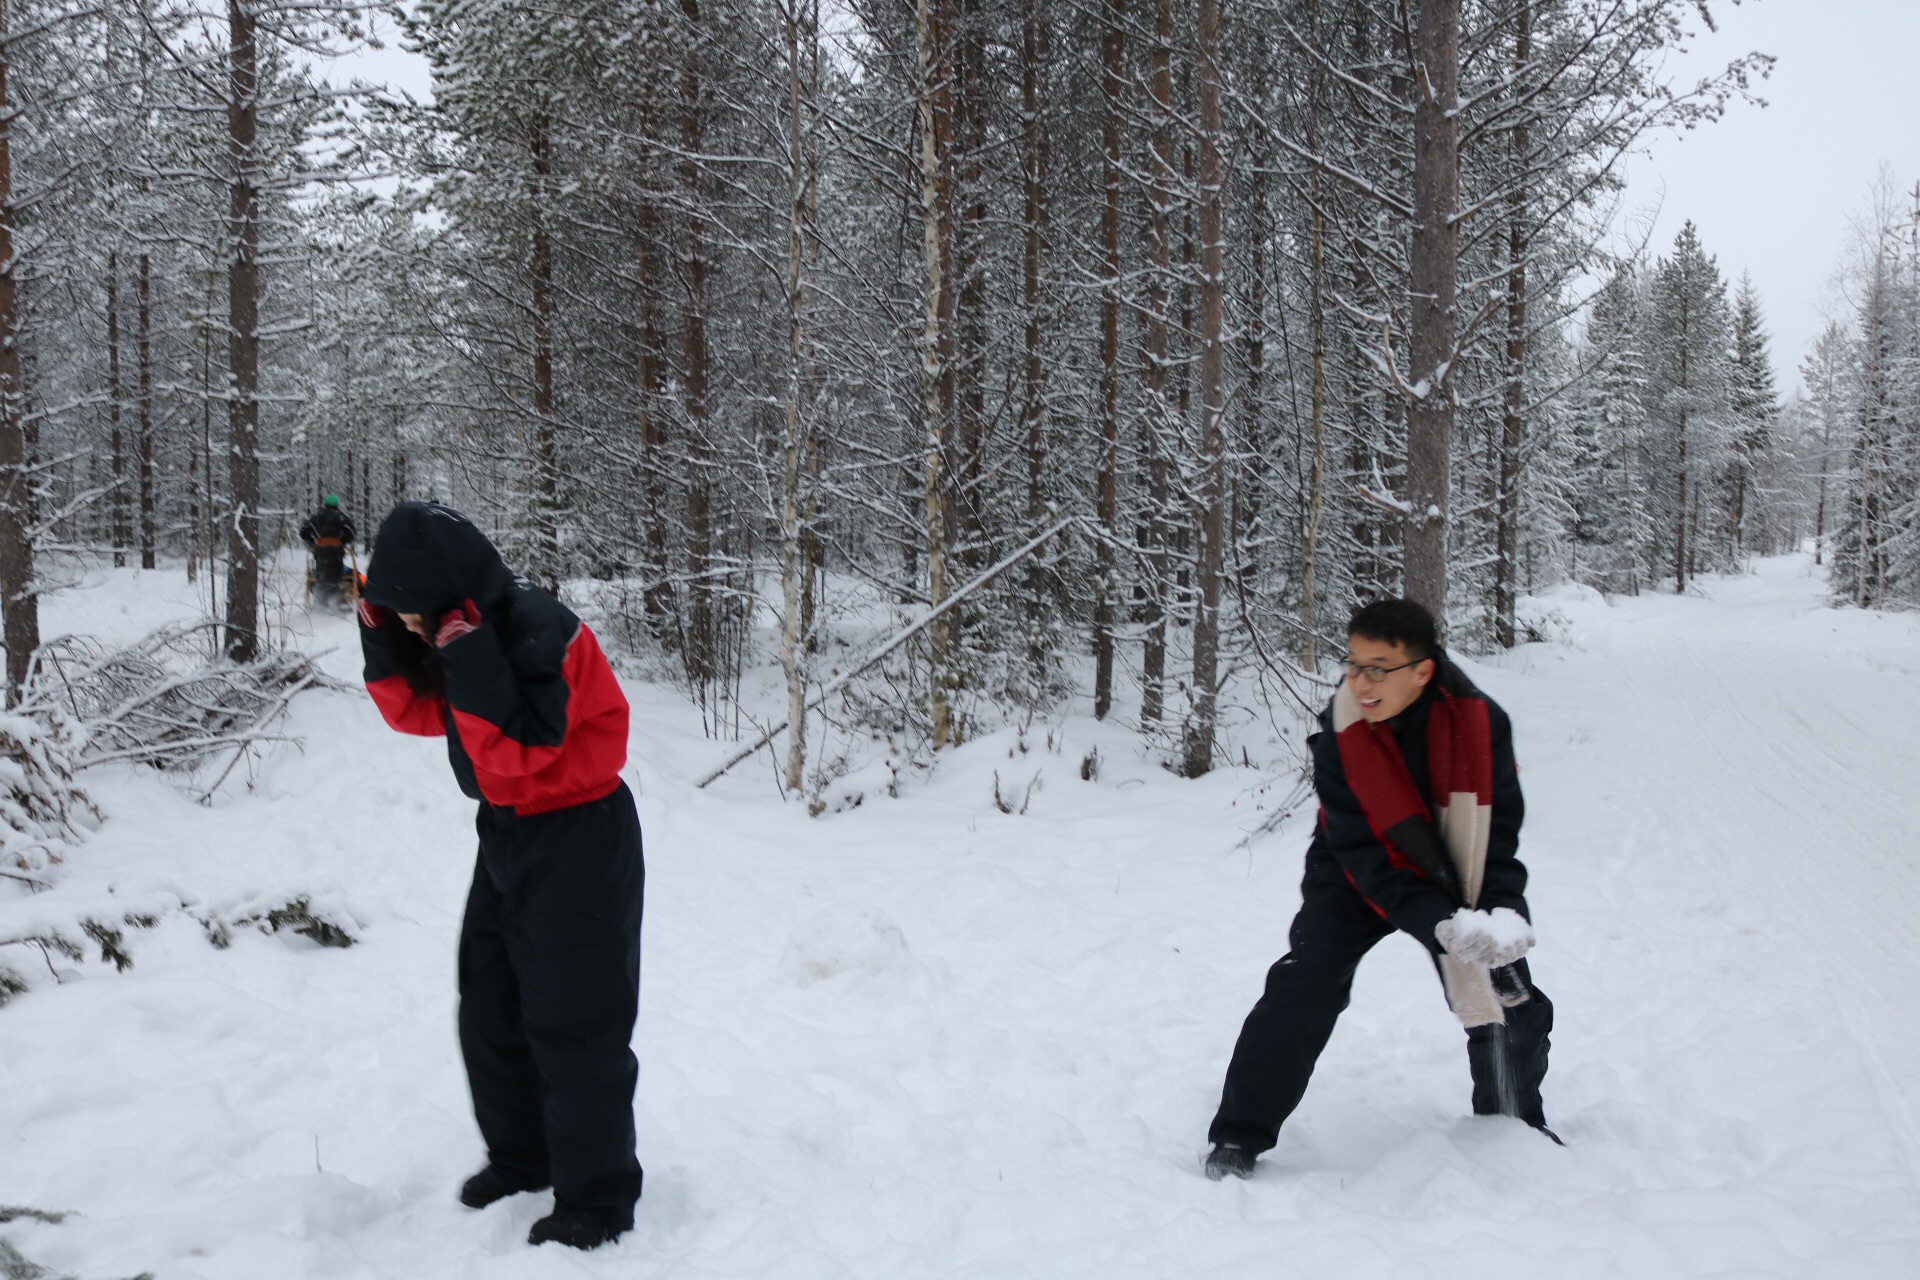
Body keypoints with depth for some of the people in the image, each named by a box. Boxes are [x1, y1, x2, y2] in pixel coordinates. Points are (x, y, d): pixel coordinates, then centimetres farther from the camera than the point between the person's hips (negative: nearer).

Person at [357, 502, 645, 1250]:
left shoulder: (539, 634, -26)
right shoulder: (458, 629, 0)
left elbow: (519, 750, -28)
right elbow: (418, 714, 8)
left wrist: (469, 661, -32)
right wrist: (385, 642, -6)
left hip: (580, 842, -9)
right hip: (507, 832, 9)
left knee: (573, 1028, -2)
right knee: (488, 1011, 18)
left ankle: (597, 1200, 13)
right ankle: (519, 1158, 37)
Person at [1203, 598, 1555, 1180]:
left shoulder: (1482, 723, -25)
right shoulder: (1338, 739, -29)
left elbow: (1497, 832, -15)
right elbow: (1364, 855, -28)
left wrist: (1502, 911, -32)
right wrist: (1440, 924, -39)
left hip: (1456, 876, 2)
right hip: (1357, 876, -2)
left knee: (1509, 997, 0)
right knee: (1303, 987, -18)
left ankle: (1515, 1122, 31)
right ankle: (1240, 1134, -6)